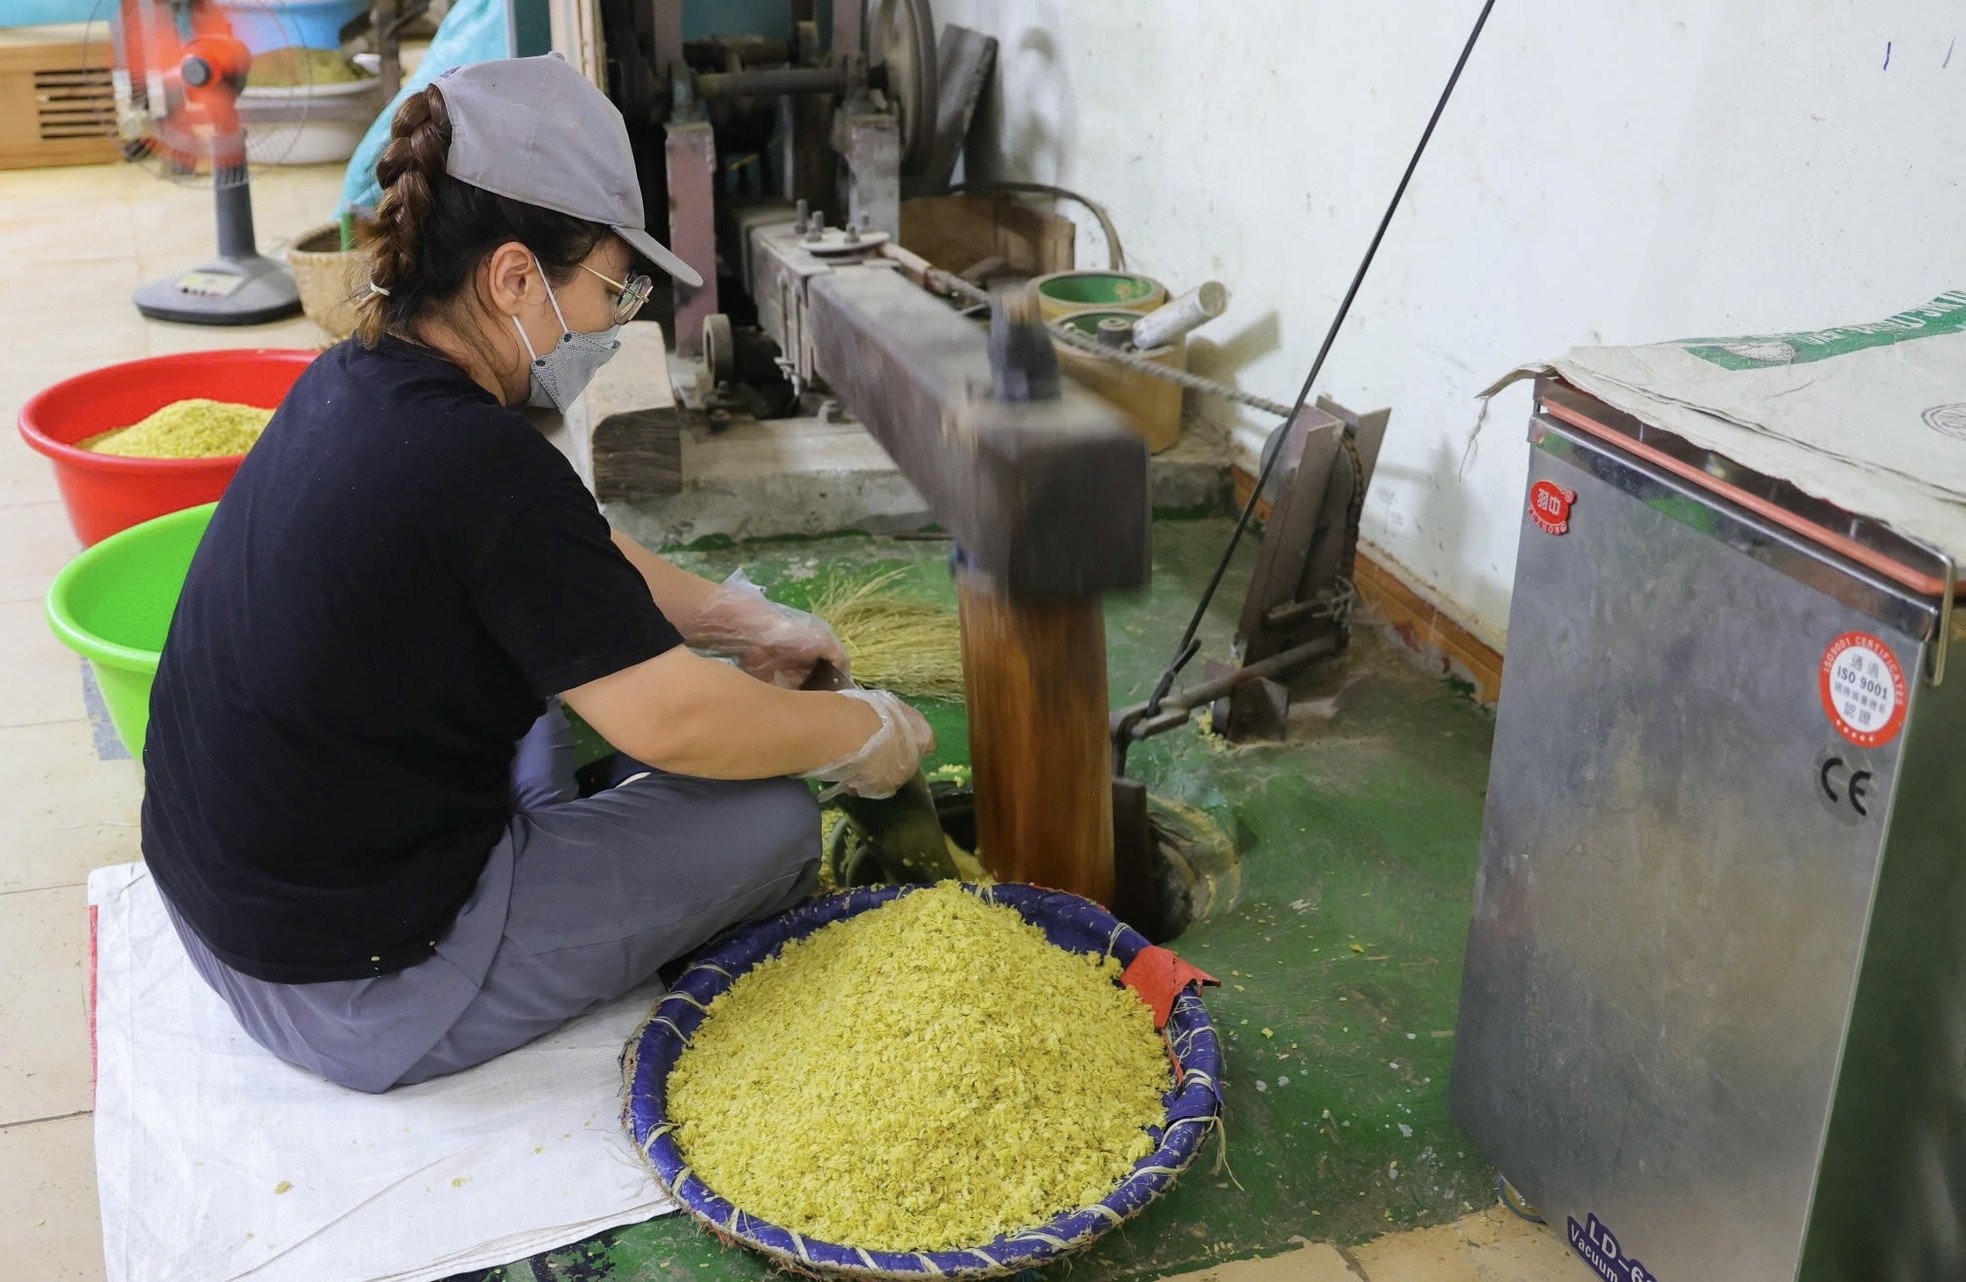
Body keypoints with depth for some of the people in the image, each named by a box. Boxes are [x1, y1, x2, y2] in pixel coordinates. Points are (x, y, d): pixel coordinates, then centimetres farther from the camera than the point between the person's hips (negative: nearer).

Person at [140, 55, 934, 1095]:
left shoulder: (356, 385, 0)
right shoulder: (474, 462, -28)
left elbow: (572, 567, 15)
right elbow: (672, 720, -22)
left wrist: (736, 618, 13)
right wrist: (871, 734, -7)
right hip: (355, 1000, -9)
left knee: (557, 634, 25)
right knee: (773, 815, -2)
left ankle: (553, 875, 32)